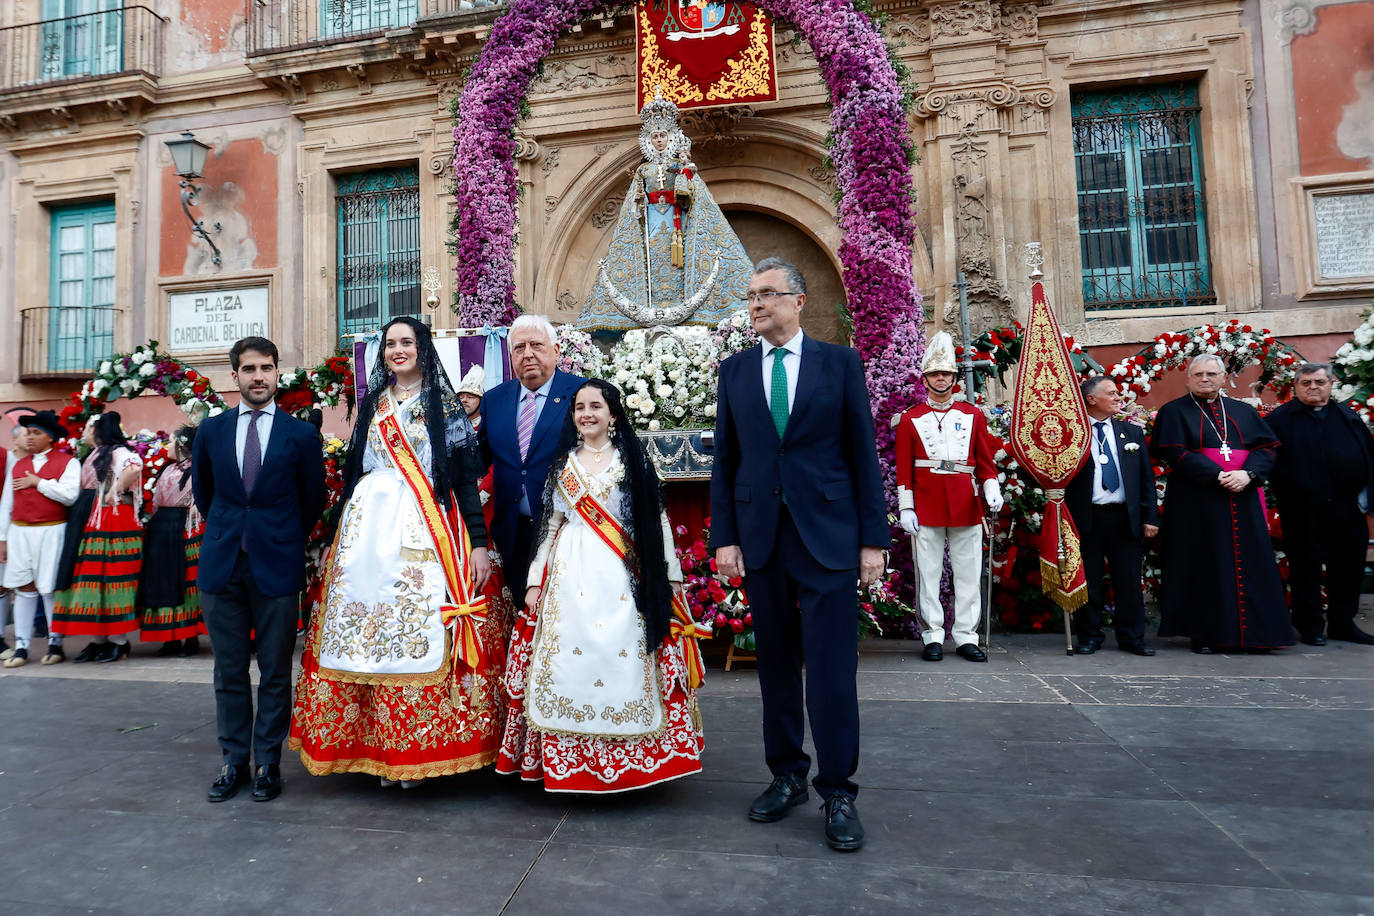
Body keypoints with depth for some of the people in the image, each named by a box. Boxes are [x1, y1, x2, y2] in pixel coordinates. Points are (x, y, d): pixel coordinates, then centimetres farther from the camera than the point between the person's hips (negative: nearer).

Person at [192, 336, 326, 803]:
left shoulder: (301, 433, 0)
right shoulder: (211, 430, 7)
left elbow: (313, 500, 8)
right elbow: (202, 490, 20)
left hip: (277, 565, -2)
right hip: (222, 565, 2)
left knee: (275, 672, 6)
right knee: (229, 671, 10)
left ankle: (268, 764, 18)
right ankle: (234, 762, 22)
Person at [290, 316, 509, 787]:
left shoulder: (444, 403, 4)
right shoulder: (372, 403, 16)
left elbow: (466, 474, -2)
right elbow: (352, 469, 18)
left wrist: (478, 541, -9)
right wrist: (338, 537, 15)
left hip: (427, 529, -4)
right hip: (369, 526, 4)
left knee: (422, 631, -7)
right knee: (366, 629, 2)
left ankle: (418, 746, 6)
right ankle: (375, 746, 14)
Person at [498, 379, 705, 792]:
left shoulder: (634, 461, 5)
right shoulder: (562, 466, 13)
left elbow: (658, 521, 3)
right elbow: (549, 526, 14)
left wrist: (670, 577, -2)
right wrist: (535, 582, 9)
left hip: (624, 577, -2)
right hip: (571, 575, 2)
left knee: (623, 662, -5)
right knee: (571, 663, -1)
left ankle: (630, 761, 9)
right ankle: (571, 760, 12)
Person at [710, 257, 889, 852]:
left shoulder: (839, 363, 3)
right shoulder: (735, 370, 10)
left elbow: (863, 452, 1)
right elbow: (724, 460, 8)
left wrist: (874, 537, -4)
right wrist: (724, 536, 1)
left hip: (828, 534, -3)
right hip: (761, 535, 3)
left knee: (831, 665, -2)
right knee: (776, 663, 11)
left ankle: (838, 791, 13)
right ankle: (787, 775, 28)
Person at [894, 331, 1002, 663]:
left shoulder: (973, 415, 11)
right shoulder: (911, 419, 6)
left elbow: (985, 461, 10)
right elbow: (904, 468, 3)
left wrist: (992, 491, -7)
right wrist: (906, 508, -4)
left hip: (966, 505, 2)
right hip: (926, 506, -1)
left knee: (968, 573, 4)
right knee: (928, 573, 2)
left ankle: (966, 637, 13)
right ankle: (933, 637, 10)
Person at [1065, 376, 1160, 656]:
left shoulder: (1133, 433, 13)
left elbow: (1146, 478, 12)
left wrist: (1150, 517, 7)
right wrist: (1066, 517, -16)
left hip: (1125, 517, 4)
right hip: (1087, 517, -3)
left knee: (1129, 581, 8)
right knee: (1088, 580, 5)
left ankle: (1131, 637, 20)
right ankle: (1090, 636, 16)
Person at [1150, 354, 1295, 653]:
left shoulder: (1244, 412, 16)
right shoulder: (1174, 412, 3)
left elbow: (1267, 448, 7)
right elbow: (1174, 452, -8)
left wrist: (1247, 474, -12)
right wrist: (1216, 475, -17)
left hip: (1243, 502, 4)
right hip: (1198, 502, -4)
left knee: (1249, 566, 4)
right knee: (1204, 568, -1)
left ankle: (1253, 631, 12)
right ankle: (1204, 634, 4)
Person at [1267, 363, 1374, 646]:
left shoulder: (1348, 417, 12)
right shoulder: (1280, 419, -1)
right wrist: (1287, 487, -16)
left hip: (1347, 506, 5)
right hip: (1303, 508, -4)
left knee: (1349, 564, 10)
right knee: (1306, 566, 3)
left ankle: (1342, 622, 24)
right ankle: (1310, 625, 15)